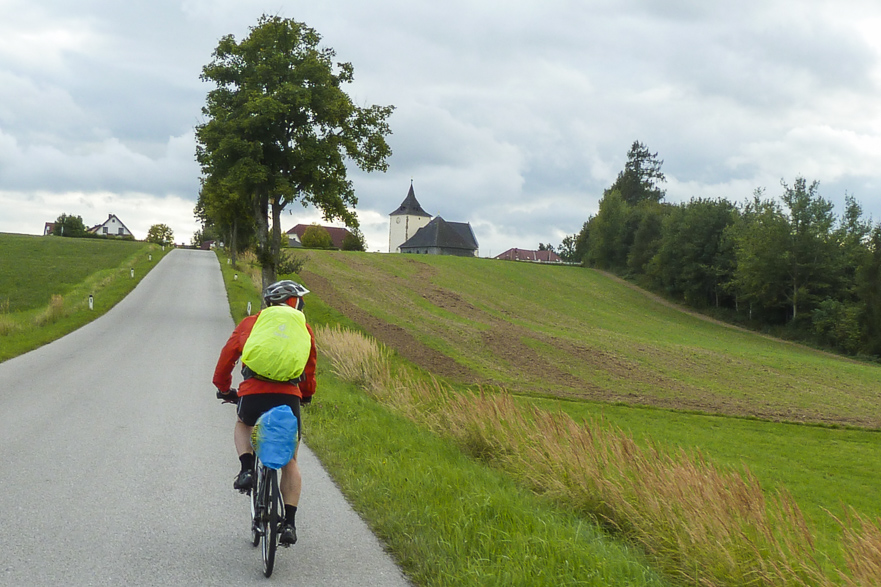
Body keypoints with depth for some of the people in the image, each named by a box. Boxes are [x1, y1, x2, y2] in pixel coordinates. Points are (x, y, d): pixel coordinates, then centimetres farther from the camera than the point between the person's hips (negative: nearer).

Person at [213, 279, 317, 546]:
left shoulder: (250, 323, 19)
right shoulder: (303, 328, 20)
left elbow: (227, 355, 19)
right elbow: (309, 367, 28)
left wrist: (224, 388, 34)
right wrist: (306, 394, 46)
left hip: (253, 394, 0)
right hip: (289, 397, 0)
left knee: (243, 424, 36)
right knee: (290, 463, 16)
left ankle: (247, 470, 11)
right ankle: (289, 524, 7)